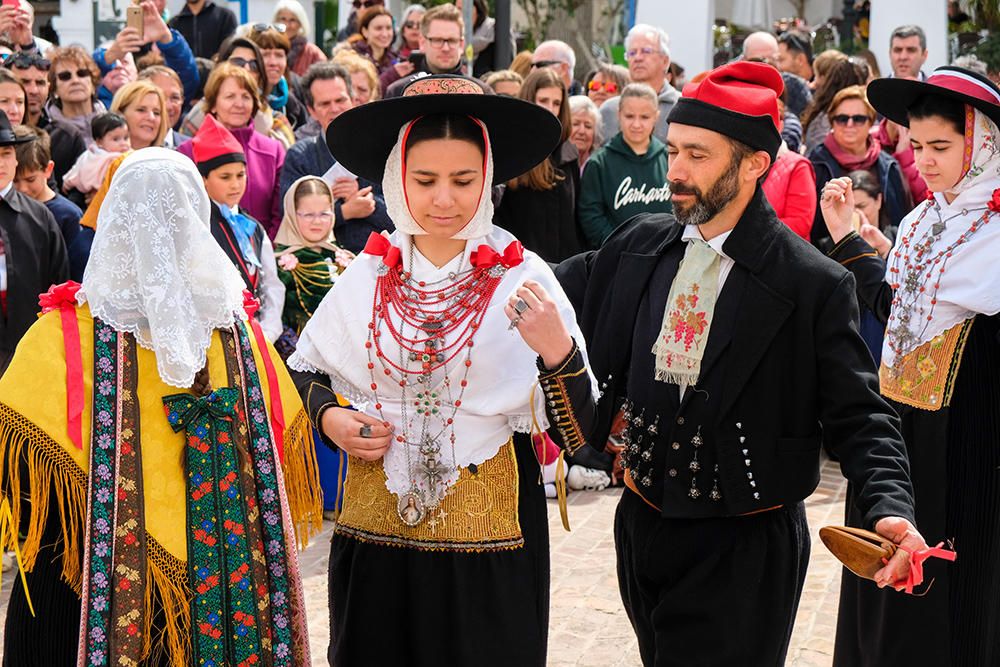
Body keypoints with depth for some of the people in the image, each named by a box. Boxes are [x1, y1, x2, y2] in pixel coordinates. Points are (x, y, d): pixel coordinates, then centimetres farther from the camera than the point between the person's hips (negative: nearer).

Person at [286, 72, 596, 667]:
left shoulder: (522, 278, -7)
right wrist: (330, 419, -5)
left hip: (487, 538, -2)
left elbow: (576, 434, -9)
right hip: (376, 532, 2)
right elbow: (306, 374, 15)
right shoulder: (369, 275, 0)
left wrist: (557, 350, -26)